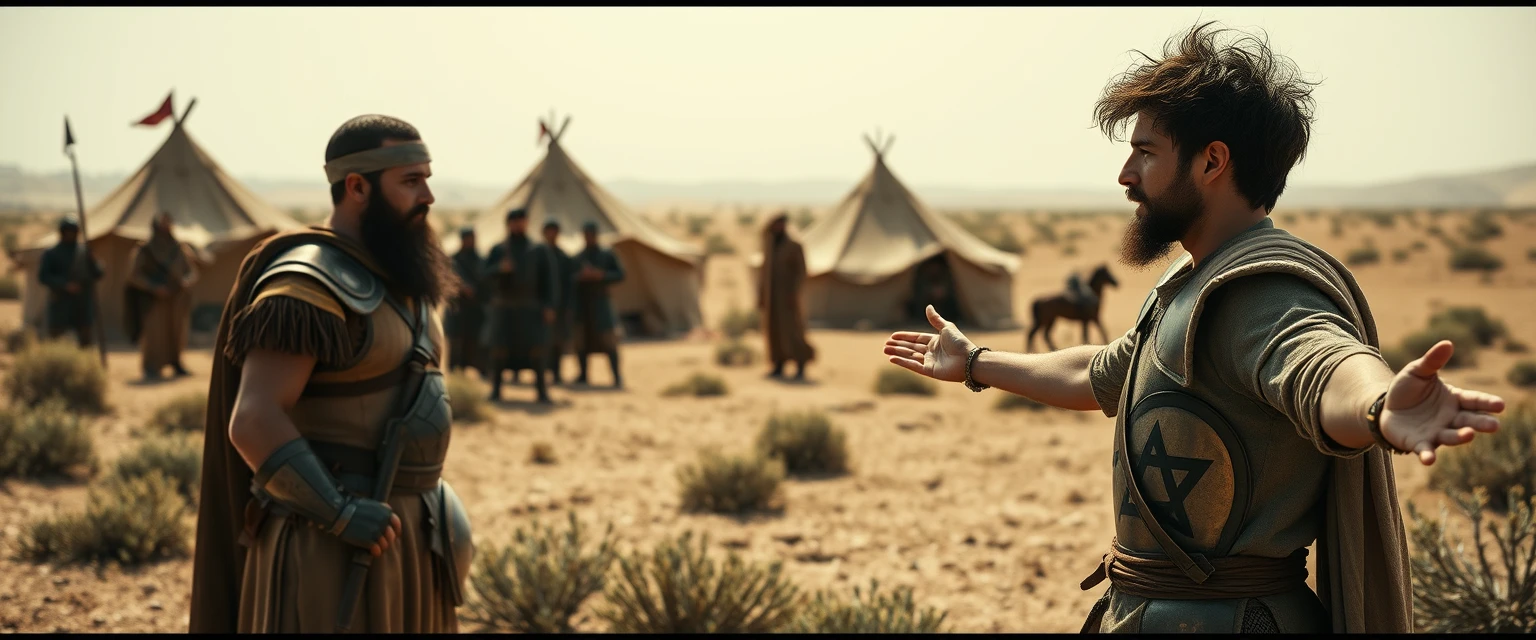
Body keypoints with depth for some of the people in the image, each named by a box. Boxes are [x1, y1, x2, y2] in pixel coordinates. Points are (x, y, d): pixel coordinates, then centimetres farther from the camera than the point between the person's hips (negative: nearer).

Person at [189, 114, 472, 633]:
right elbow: (253, 421, -24)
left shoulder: (392, 278, 14)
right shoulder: (310, 284, -16)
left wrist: (424, 500, 16)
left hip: (393, 536, 9)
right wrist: (342, 514, -24)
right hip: (329, 546, -9)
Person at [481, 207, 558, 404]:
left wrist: (549, 306, -10)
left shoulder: (538, 252, 6)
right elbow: (485, 274, -4)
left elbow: (548, 281, 1)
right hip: (503, 308, 0)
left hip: (530, 308, 0)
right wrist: (500, 268, -25)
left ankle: (541, 390, -3)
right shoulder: (497, 251, 8)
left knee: (537, 346, -9)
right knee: (499, 346, -6)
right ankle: (496, 390, 4)